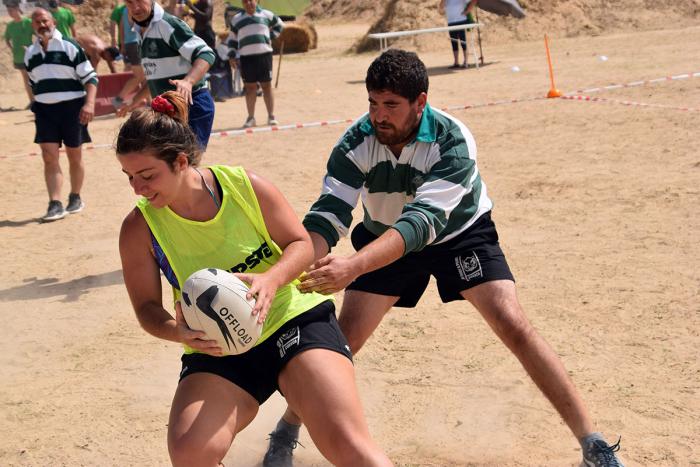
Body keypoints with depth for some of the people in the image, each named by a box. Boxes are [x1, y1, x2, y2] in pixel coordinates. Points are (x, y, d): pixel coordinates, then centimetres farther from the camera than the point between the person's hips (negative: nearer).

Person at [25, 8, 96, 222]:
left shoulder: (70, 47, -6)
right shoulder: (30, 53, 10)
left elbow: (90, 77, -7)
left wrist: (89, 103, -18)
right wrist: (36, 107, 20)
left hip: (71, 107, -4)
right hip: (44, 110, 4)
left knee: (74, 156, 7)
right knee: (49, 157, -6)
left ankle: (75, 199, 24)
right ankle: (55, 205, -7)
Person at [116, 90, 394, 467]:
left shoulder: (244, 185, -8)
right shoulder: (140, 228, -6)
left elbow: (302, 244, -1)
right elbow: (147, 307, 0)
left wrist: (271, 280, -22)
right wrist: (177, 331, -22)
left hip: (294, 321, -1)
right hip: (217, 351, 1)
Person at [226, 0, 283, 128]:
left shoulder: (266, 15, 7)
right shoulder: (236, 19, 9)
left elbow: (279, 25, 23)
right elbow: (232, 39, 15)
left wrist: (271, 36, 9)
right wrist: (232, 55, 6)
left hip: (264, 54, 0)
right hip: (246, 56, 1)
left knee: (267, 85, 2)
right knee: (250, 87, 3)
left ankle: (271, 116, 8)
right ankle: (251, 117, 9)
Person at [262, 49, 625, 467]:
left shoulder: (453, 141, -33)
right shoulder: (356, 143, -24)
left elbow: (422, 222, -44)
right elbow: (327, 216, -31)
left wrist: (353, 266, -58)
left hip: (460, 234, -2)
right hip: (384, 239, 2)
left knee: (513, 325, -17)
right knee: (344, 338, -5)